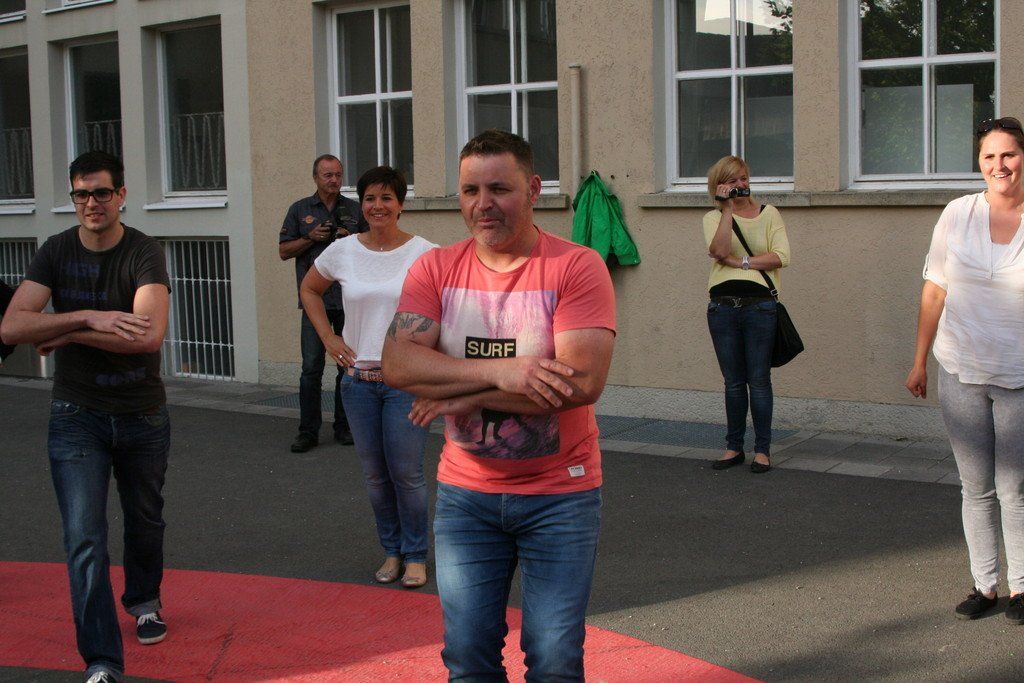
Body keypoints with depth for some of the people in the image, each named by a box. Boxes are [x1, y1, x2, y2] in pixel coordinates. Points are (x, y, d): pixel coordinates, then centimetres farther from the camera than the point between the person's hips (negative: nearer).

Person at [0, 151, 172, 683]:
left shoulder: (144, 253, -13)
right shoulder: (56, 252, -4)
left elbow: (149, 334, -29)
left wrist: (66, 335, -21)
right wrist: (90, 318, -27)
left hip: (143, 414, 0)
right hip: (77, 415, 0)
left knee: (145, 520, 20)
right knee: (84, 538, -9)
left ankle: (143, 600, 49)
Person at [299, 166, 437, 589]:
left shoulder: (424, 253, -6)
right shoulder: (342, 252, 2)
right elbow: (309, 289, 19)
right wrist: (328, 338, 9)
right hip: (358, 377, 3)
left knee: (406, 472, -4)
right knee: (375, 474, 10)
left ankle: (416, 555, 14)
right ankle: (392, 550, 26)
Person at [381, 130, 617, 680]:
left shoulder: (576, 266, -12)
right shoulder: (435, 269, -1)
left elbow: (582, 381, -23)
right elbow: (398, 364, -13)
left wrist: (459, 396, -19)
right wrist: (498, 371, -27)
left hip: (559, 495, -3)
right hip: (465, 492, 3)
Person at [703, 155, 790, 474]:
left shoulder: (769, 214, 7)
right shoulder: (713, 218, 8)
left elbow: (781, 256, -6)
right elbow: (719, 250, -13)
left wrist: (741, 262, -11)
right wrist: (727, 209, -10)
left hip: (759, 304, -1)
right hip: (723, 305, 2)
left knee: (759, 381, 1)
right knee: (733, 382, 9)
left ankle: (762, 449, 10)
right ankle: (734, 447, 19)